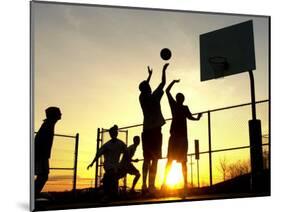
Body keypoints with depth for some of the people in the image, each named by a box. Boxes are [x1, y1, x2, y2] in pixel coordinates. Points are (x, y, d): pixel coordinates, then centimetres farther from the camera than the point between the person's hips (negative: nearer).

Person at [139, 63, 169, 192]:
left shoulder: (142, 97, 7)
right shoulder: (154, 97, -5)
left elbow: (144, 87, 27)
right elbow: (163, 83, 5)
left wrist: (150, 75, 39)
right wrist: (164, 69, 17)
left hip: (146, 130, 6)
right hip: (155, 130, -5)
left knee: (147, 159, 7)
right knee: (154, 159, -8)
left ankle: (144, 185, 2)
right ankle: (151, 185, -16)